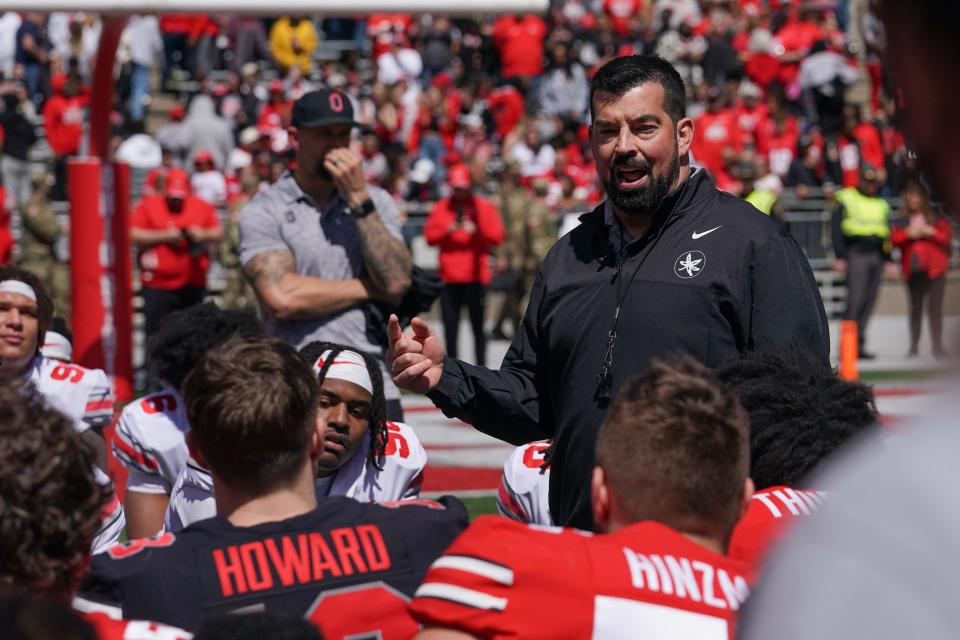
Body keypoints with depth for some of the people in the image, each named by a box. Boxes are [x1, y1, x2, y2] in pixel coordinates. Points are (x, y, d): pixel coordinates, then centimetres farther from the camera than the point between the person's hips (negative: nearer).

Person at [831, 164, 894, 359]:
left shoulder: (881, 204, 21)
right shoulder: (846, 199, 3)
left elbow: (886, 233, 25)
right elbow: (837, 230, -2)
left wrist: (888, 260, 19)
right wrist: (840, 257, -9)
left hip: (876, 255, 6)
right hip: (856, 254, -6)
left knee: (869, 301, 2)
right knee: (856, 298, -14)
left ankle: (859, 345, 6)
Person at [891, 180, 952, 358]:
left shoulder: (936, 218, 10)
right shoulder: (902, 221, 14)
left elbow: (947, 236, 2)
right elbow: (894, 239, 2)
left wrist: (930, 231, -11)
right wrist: (909, 233, -14)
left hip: (934, 268, -2)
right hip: (913, 270, 2)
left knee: (935, 307, -8)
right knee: (915, 307, 2)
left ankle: (937, 345, -7)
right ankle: (914, 345, 6)